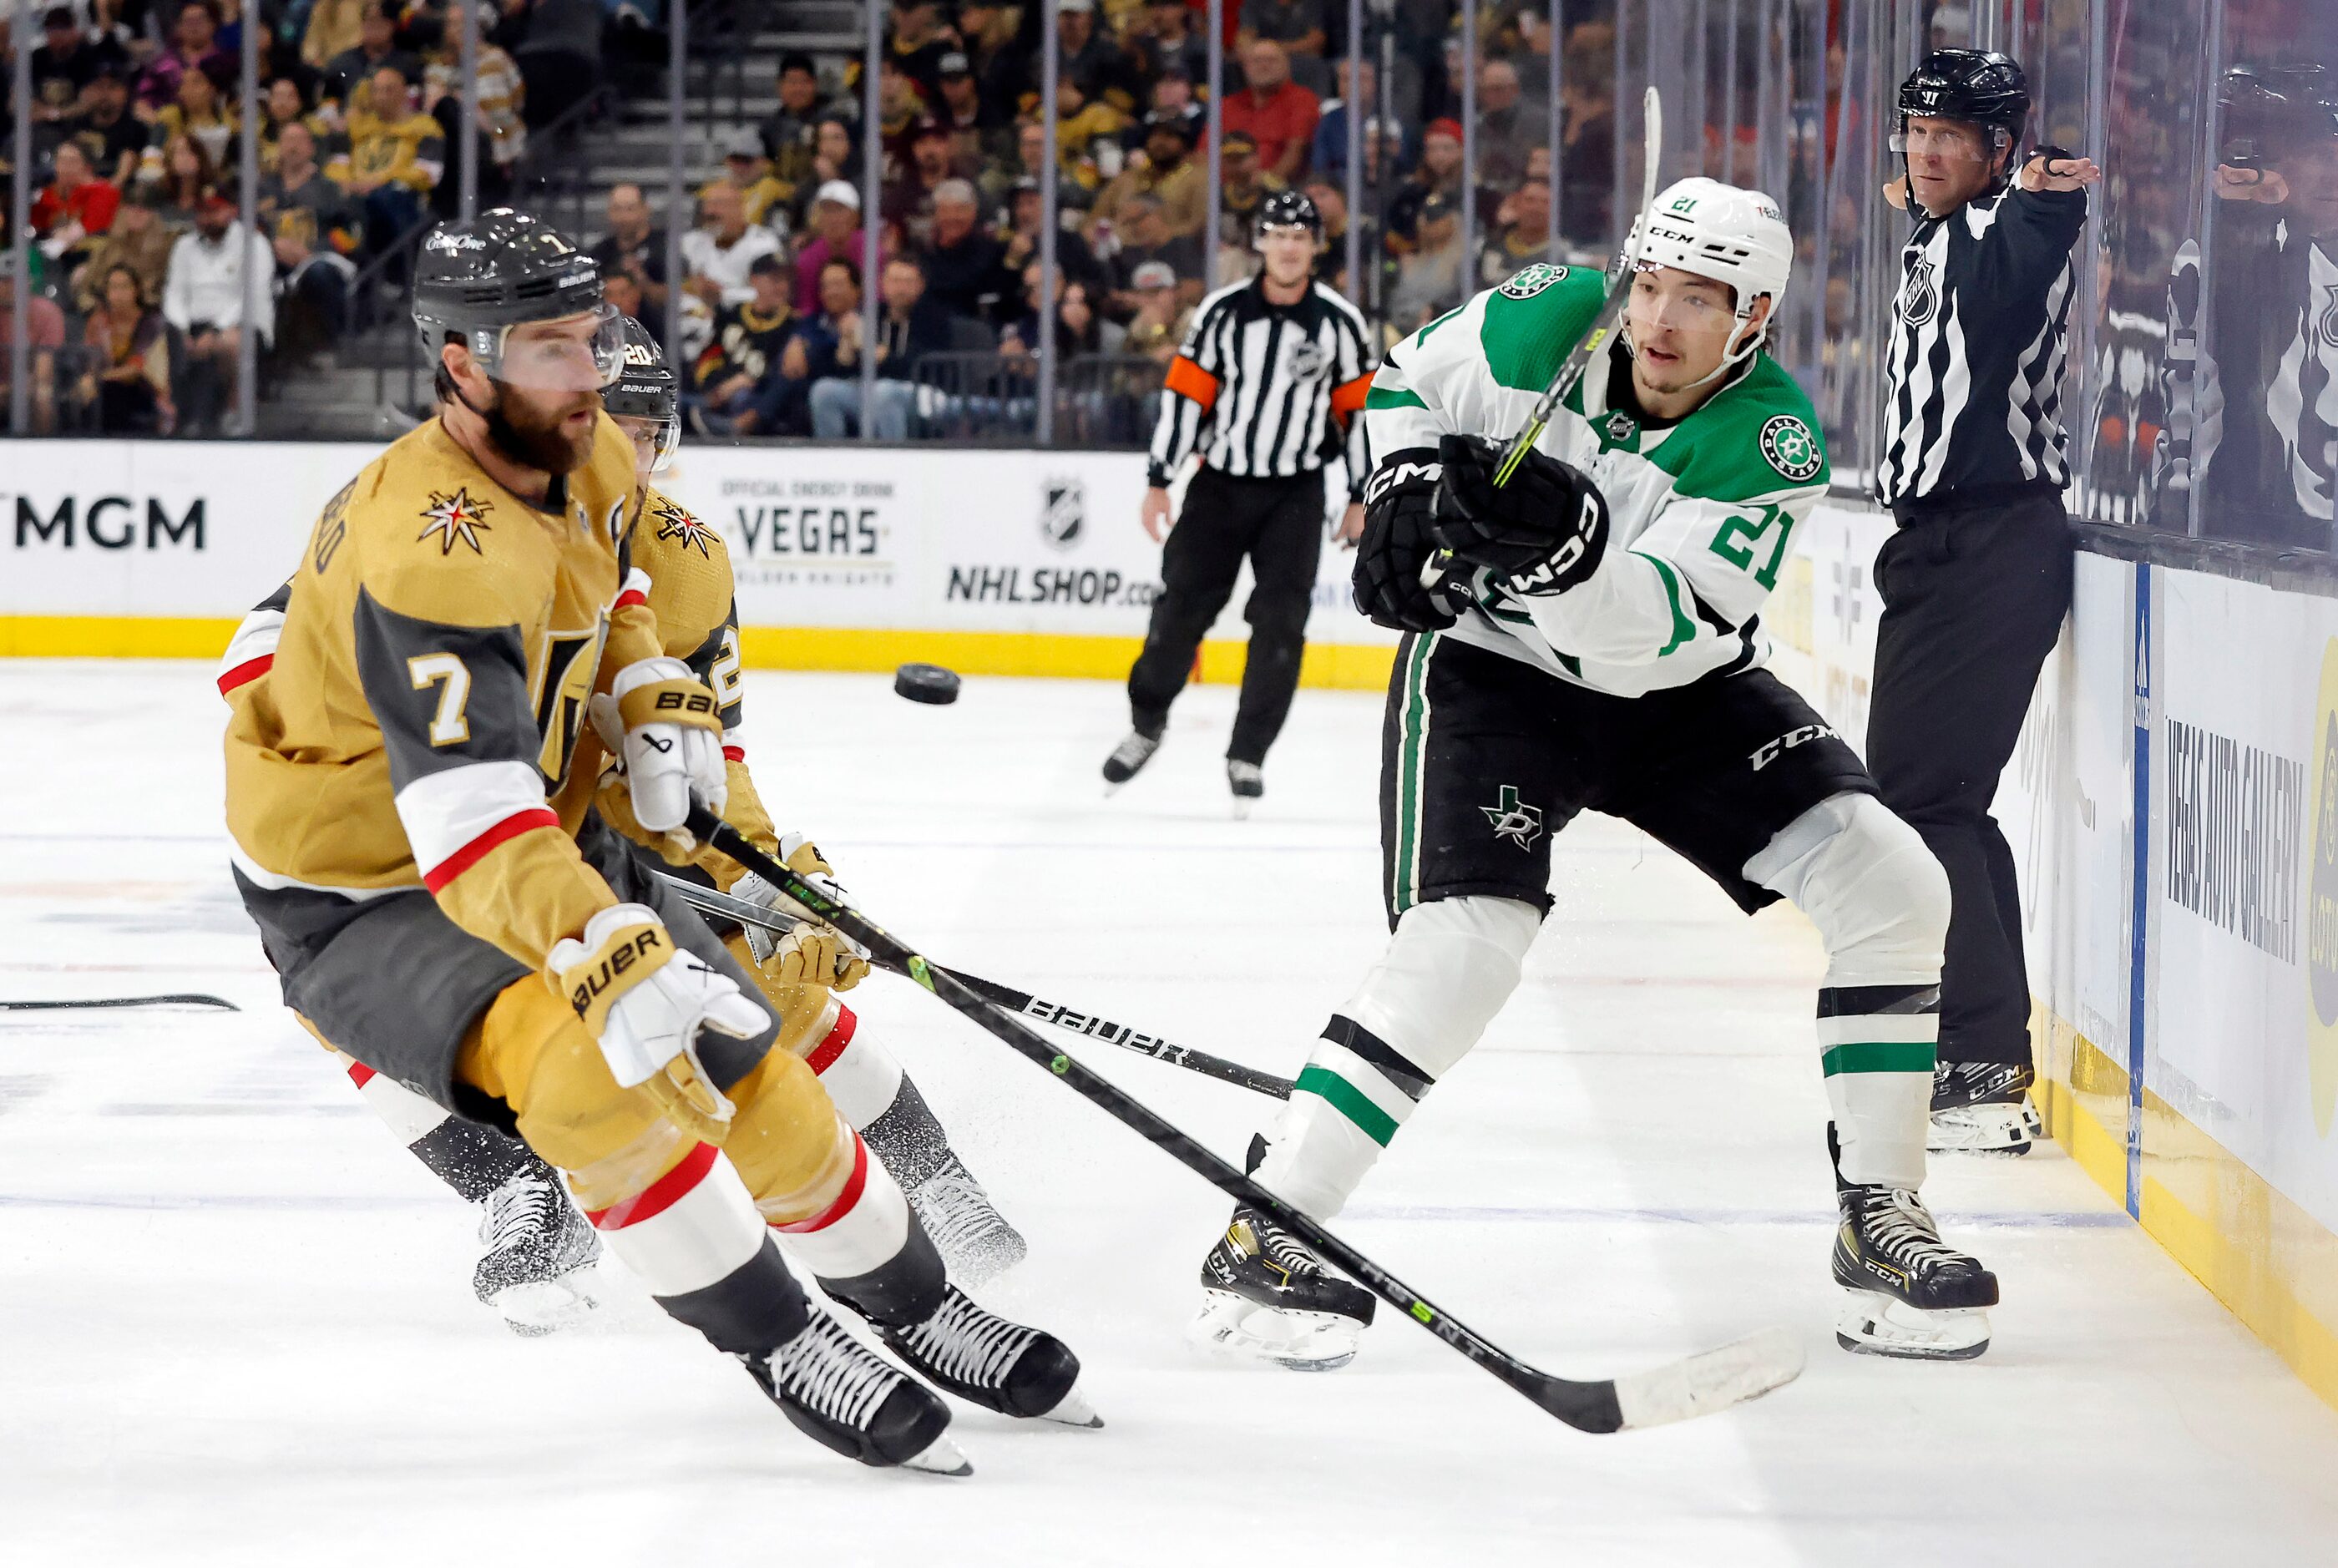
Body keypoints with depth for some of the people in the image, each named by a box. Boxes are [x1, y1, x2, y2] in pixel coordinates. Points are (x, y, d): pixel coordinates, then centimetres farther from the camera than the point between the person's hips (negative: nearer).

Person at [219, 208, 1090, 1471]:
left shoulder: (590, 462, -5)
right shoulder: (435, 549, -34)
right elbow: (472, 820, -44)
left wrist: (657, 703, 0)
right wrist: (612, 961, -57)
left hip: (550, 835, 8)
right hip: (361, 902, -8)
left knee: (747, 1068, 6)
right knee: (591, 1061, -32)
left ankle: (919, 1312, 28)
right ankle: (781, 1347, -17)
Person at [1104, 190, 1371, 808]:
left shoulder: (1341, 323, -4)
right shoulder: (1222, 312, -4)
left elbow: (1361, 409, 1)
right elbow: (1184, 395, -1)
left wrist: (1360, 498, 1)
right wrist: (1158, 482, -3)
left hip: (1295, 494, -1)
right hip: (1219, 483, 1)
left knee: (1279, 624, -8)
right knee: (1180, 608, 1)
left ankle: (1248, 754, 3)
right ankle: (1147, 723, 24)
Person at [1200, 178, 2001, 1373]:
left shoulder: (1772, 443, -20)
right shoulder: (1547, 319, -18)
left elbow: (1651, 633, -31)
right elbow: (1405, 378, 4)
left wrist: (1563, 544, -49)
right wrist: (1406, 489, -15)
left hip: (1674, 689, 2)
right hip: (1491, 667, -2)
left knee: (1890, 882, -11)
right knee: (1467, 941, -25)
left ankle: (1880, 1218, 1)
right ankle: (1263, 1235, -17)